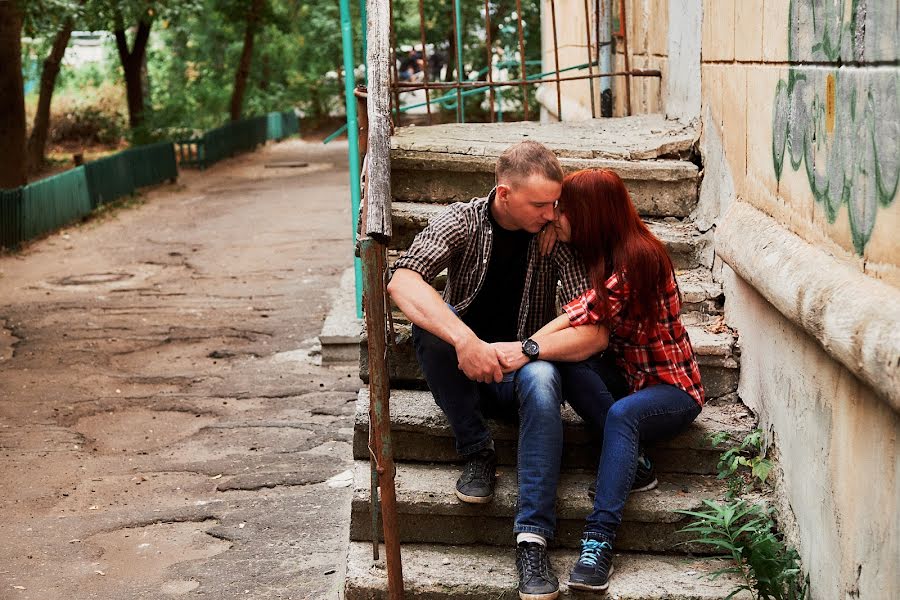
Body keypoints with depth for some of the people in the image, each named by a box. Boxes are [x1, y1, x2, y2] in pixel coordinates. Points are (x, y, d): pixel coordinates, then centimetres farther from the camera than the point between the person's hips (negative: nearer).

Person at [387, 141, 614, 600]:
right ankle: (476, 453, -14)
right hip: (465, 372, 1)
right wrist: (464, 340, -45)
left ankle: (532, 537, -37)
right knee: (430, 321, -29)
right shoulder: (462, 221, -10)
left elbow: (596, 333, -16)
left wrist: (528, 349, -33)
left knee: (540, 379, -35)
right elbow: (402, 282, -30)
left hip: (521, 369, 0)